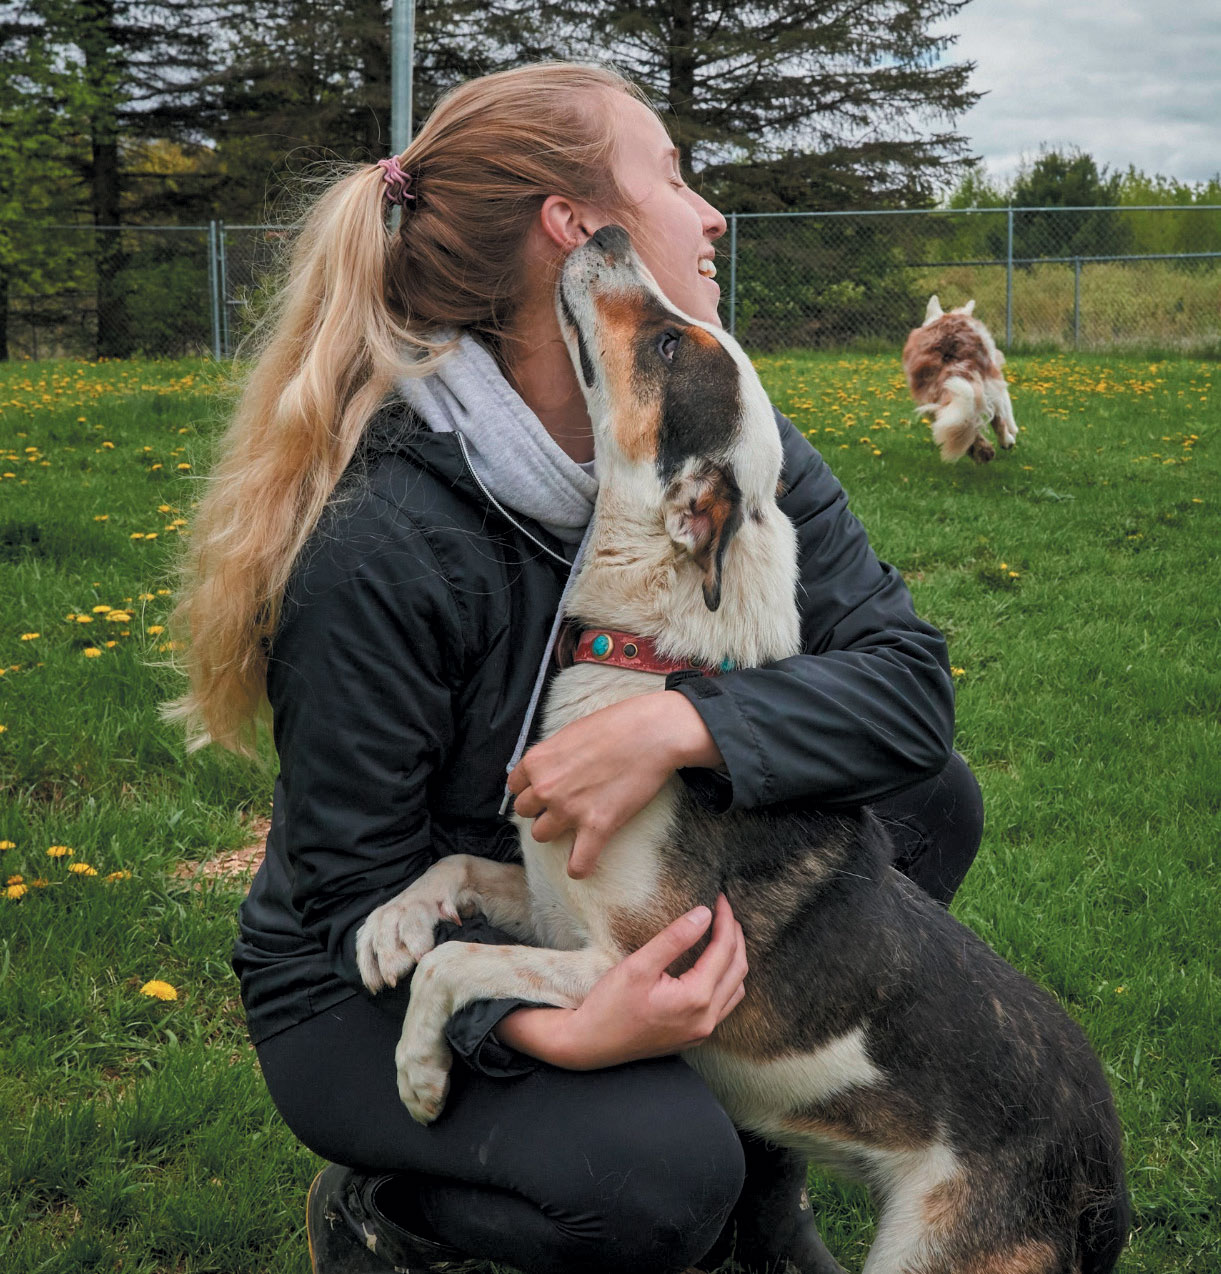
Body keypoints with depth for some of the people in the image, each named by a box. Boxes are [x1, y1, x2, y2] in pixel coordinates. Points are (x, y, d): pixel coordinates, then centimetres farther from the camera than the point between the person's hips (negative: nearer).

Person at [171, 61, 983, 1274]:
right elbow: (361, 890, -21)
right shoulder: (381, 547, -28)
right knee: (658, 1176, -33)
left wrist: (676, 725, -35)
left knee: (927, 800, -11)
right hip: (368, 988, -6)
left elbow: (909, 674, -17)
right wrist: (549, 1030, -39)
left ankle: (761, 1171, 6)